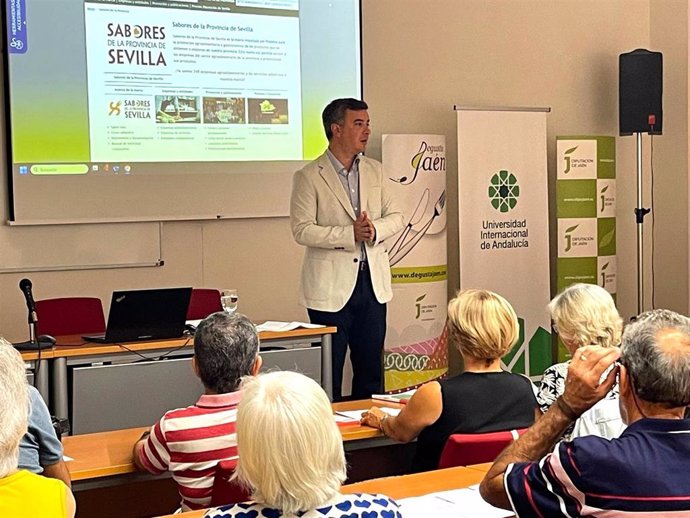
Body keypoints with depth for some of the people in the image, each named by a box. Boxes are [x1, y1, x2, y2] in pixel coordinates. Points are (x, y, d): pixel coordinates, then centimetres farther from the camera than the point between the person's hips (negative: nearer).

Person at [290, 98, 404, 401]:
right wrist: (350, 234, -22)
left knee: (371, 368, 12)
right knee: (328, 372, 2)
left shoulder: (374, 171, 11)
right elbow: (302, 230, -12)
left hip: (372, 281, 5)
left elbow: (395, 216, 11)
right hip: (331, 285, -5)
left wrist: (375, 229, -12)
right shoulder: (309, 177, -6)